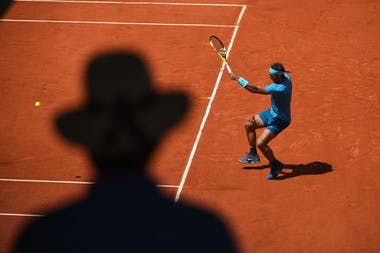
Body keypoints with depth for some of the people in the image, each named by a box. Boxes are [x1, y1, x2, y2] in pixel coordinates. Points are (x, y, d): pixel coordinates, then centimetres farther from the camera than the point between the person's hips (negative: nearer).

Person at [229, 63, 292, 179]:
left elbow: (254, 89, -34)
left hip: (279, 120, -10)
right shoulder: (286, 77, -14)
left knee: (260, 143, -16)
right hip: (272, 112, 10)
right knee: (249, 125, 15)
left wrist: (237, 78, -27)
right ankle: (253, 155, 33)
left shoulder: (279, 89, -39)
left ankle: (276, 165, 9)